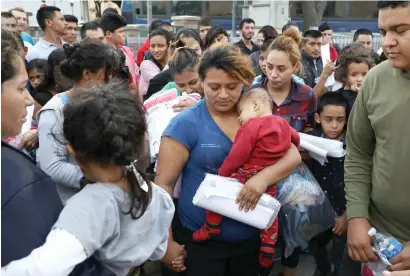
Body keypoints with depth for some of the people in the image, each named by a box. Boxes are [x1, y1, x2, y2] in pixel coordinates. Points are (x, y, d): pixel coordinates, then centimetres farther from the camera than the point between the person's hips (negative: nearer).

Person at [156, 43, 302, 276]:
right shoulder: (186, 124, -10)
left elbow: (293, 155, -3)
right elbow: (164, 184, -10)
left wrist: (264, 176, -23)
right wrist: (166, 241, -12)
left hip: (251, 239, 4)